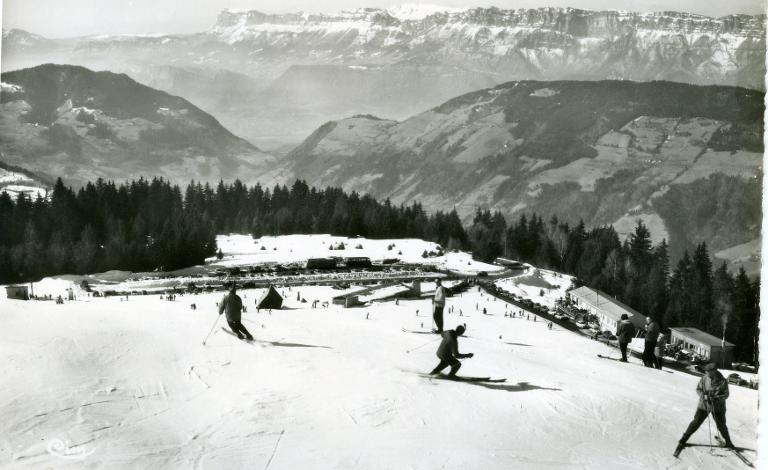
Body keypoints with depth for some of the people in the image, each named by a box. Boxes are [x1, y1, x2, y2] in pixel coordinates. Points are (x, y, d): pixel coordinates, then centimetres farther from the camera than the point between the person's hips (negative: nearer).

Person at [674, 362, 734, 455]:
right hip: (704, 405, 1)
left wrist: (716, 398, -26)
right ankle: (683, 440, 10)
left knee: (721, 425, 9)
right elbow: (698, 389, 0)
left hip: (718, 407, 0)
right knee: (696, 422, 0)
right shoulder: (704, 379, -11)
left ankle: (728, 442, 35)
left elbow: (726, 395, -9)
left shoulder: (723, 381, -15)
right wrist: (703, 395, -20)